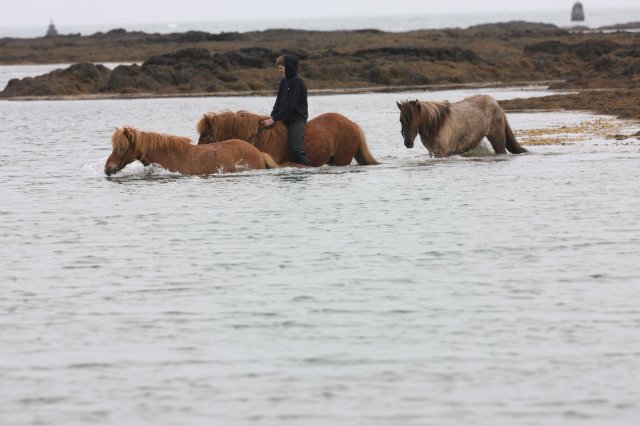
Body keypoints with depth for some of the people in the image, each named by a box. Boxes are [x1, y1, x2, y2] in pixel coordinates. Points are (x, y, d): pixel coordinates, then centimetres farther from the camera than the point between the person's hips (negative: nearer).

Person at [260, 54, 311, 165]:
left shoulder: (297, 82, -14)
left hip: (297, 120, -9)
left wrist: (274, 119, -20)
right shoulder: (284, 82, 14)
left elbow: (290, 105, -19)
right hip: (286, 120, 9)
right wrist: (272, 116, -1)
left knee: (296, 148, -21)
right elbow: (279, 102, 15)